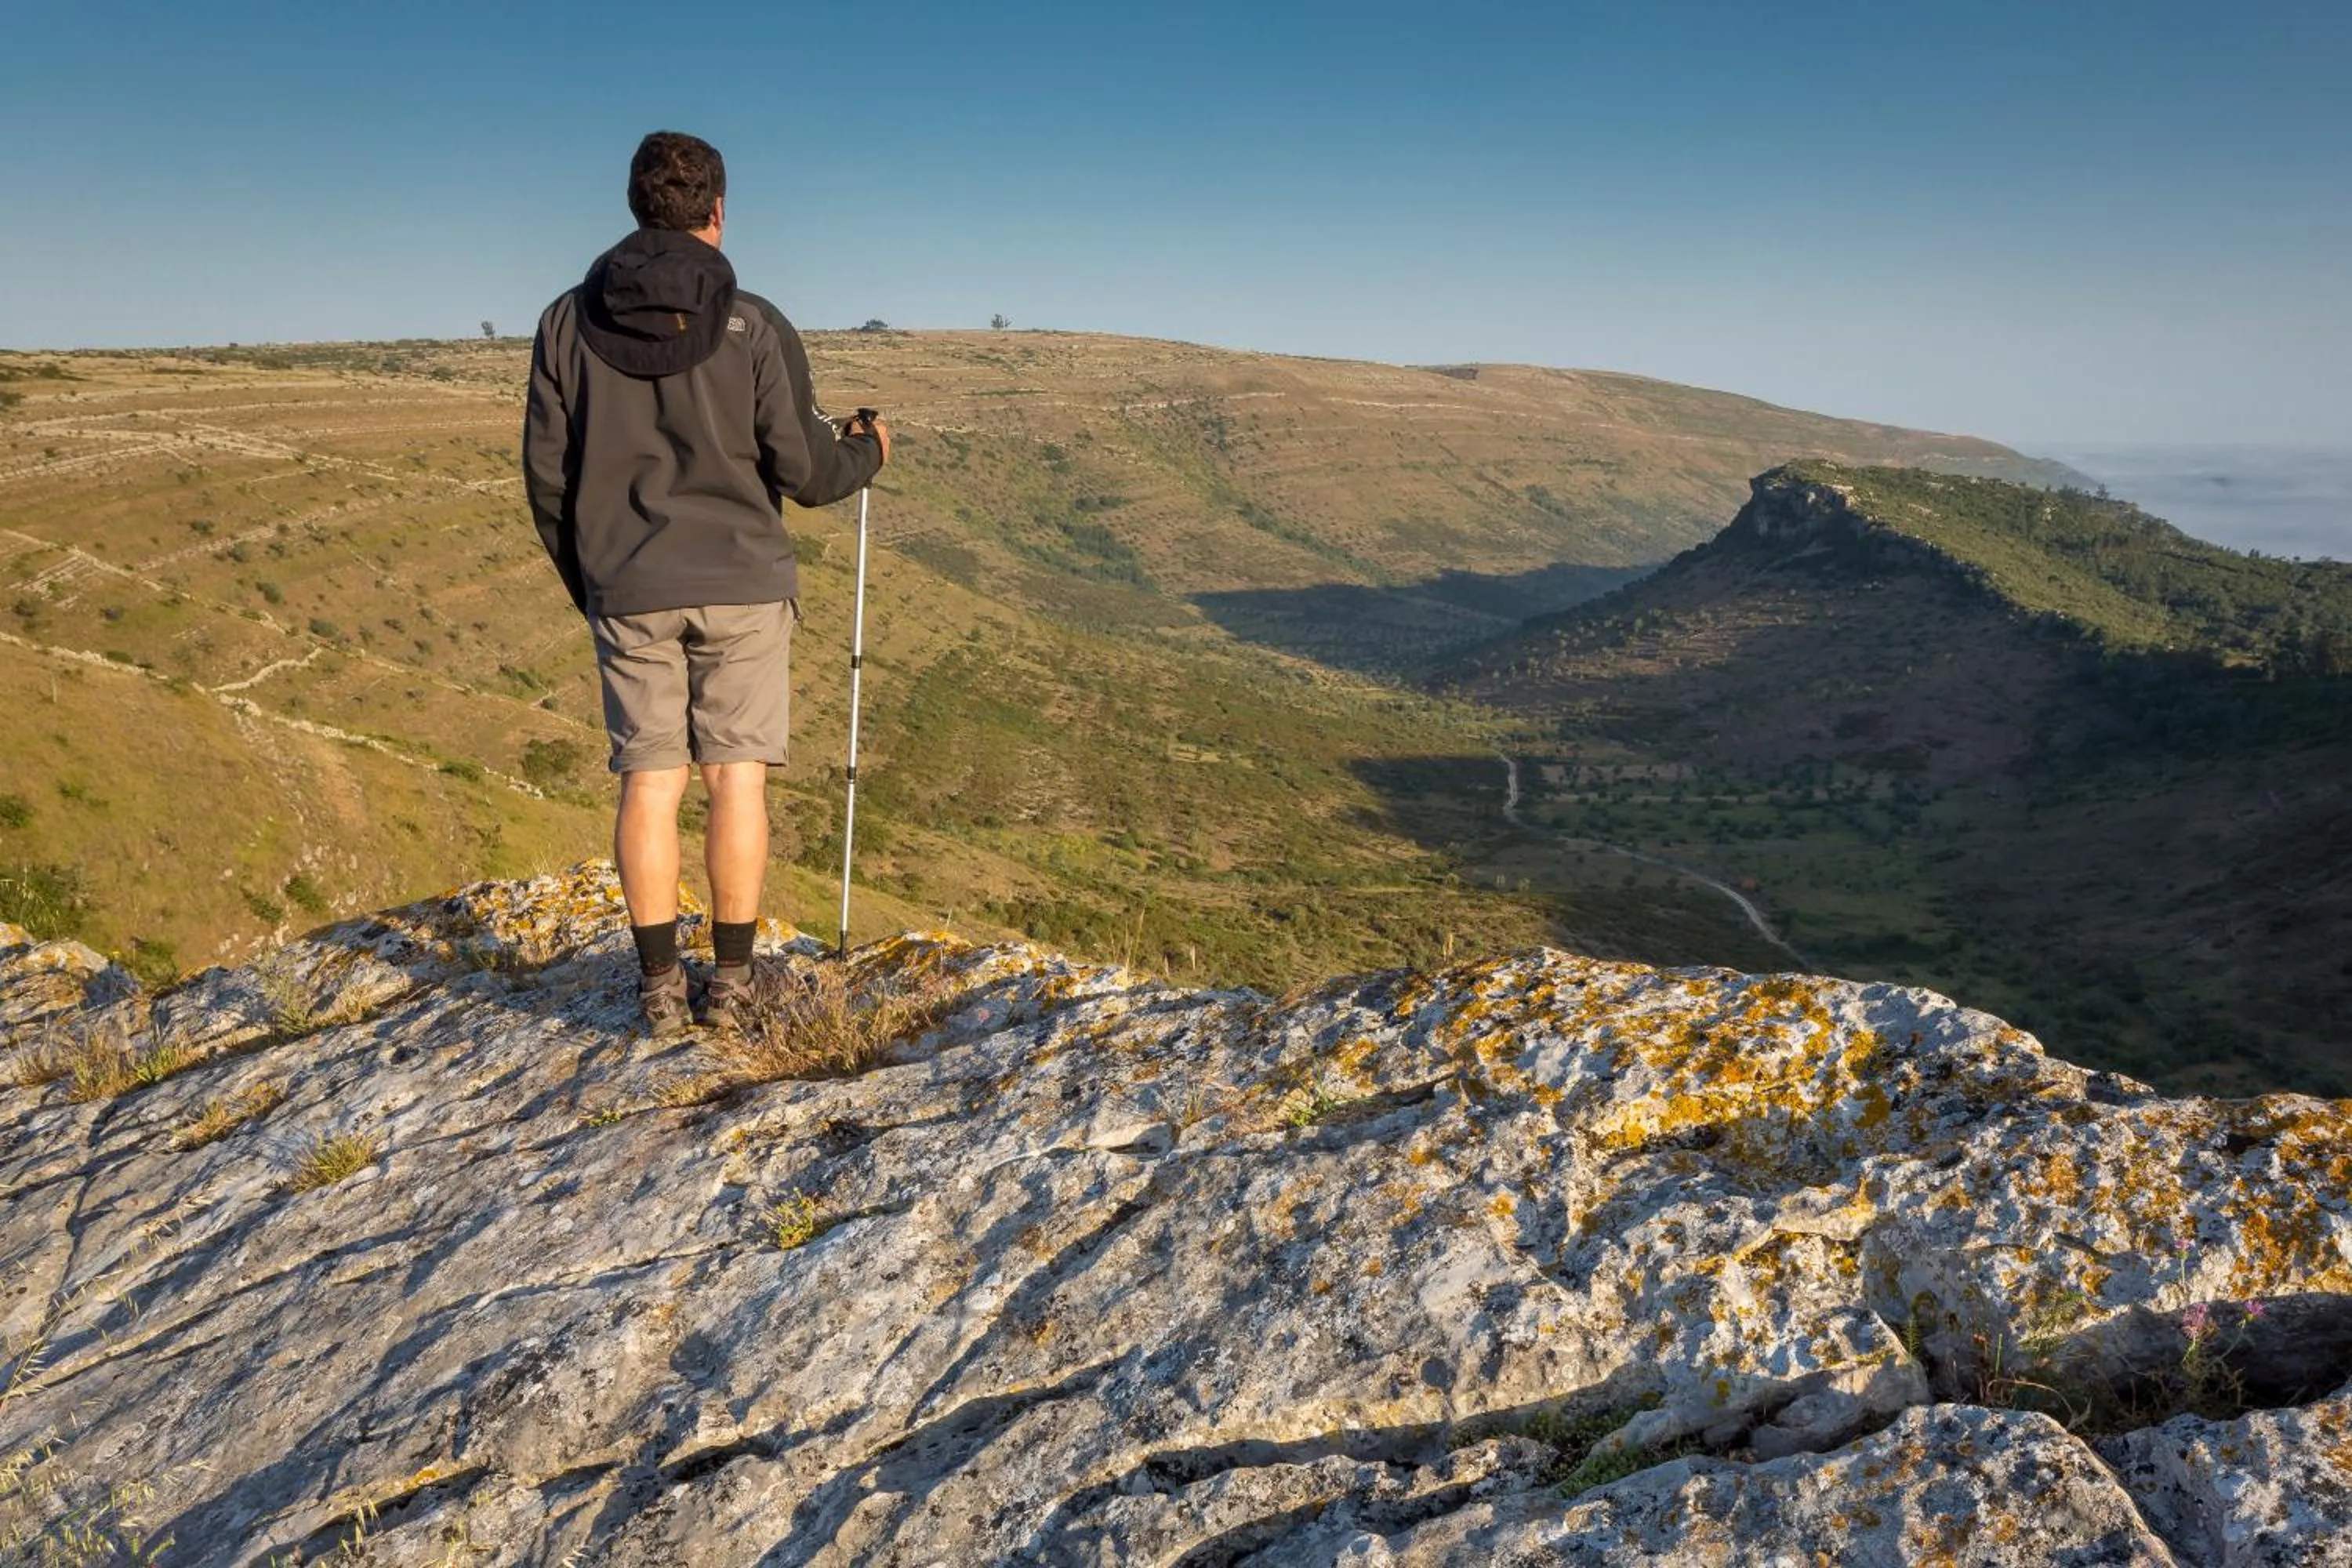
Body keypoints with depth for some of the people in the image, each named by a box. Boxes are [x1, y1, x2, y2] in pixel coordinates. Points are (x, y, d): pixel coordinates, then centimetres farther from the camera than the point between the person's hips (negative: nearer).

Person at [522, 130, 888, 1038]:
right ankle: (731, 983, 9)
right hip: (741, 584, -2)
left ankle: (660, 988, 9)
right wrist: (867, 450, 16)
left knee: (649, 780, 6)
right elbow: (806, 472, -6)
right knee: (736, 776, 4)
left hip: (628, 591, 2)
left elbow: (547, 473, 3)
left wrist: (584, 580, 18)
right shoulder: (753, 325, -7)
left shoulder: (569, 322, 1)